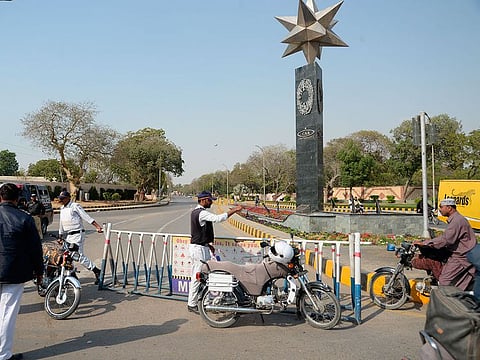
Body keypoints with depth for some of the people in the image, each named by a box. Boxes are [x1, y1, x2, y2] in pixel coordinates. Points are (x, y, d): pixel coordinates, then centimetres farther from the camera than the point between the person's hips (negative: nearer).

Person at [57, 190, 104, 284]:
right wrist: (60, 236, 23)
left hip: (77, 234, -8)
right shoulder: (62, 209, 16)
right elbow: (61, 224, 23)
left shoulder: (75, 206, -8)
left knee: (79, 255, -13)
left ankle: (96, 271, -6)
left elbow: (87, 217, -15)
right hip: (68, 235, 8)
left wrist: (98, 227, -22)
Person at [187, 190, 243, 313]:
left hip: (201, 246, 10)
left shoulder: (195, 212, 14)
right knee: (197, 277, -3)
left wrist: (208, 244, 21)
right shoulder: (202, 213, -19)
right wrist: (233, 211, -24)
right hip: (199, 249, -10)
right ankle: (192, 304, 6)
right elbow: (218, 218, -30)